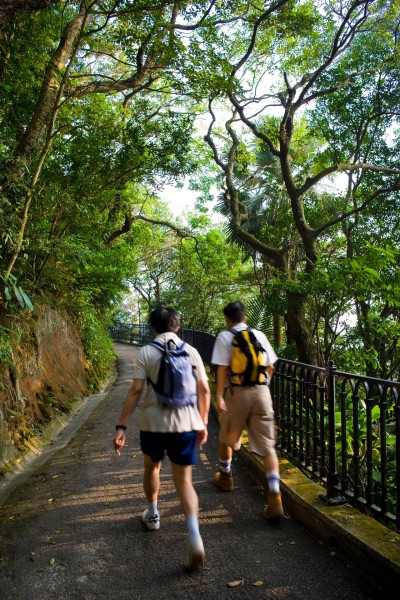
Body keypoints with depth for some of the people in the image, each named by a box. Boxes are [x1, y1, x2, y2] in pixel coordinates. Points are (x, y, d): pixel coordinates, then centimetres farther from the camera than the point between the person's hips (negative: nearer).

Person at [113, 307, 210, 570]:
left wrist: (122, 426, -7)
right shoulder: (191, 351, 3)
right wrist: (203, 422, 14)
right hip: (186, 424, 1)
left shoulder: (147, 352, -5)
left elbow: (135, 391, -11)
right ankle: (194, 534, -14)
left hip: (154, 423, -1)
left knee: (151, 467, 27)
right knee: (184, 481, 6)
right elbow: (204, 390, 3)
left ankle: (153, 514, 45)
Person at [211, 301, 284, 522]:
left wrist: (219, 394, -10)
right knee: (267, 447, 4)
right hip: (261, 392, 3)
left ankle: (225, 477, 44)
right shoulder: (259, 335, 8)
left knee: (226, 438, 23)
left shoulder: (225, 337, -2)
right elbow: (270, 366, 10)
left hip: (237, 392, -2)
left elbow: (222, 368, -10)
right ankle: (275, 499, -5)